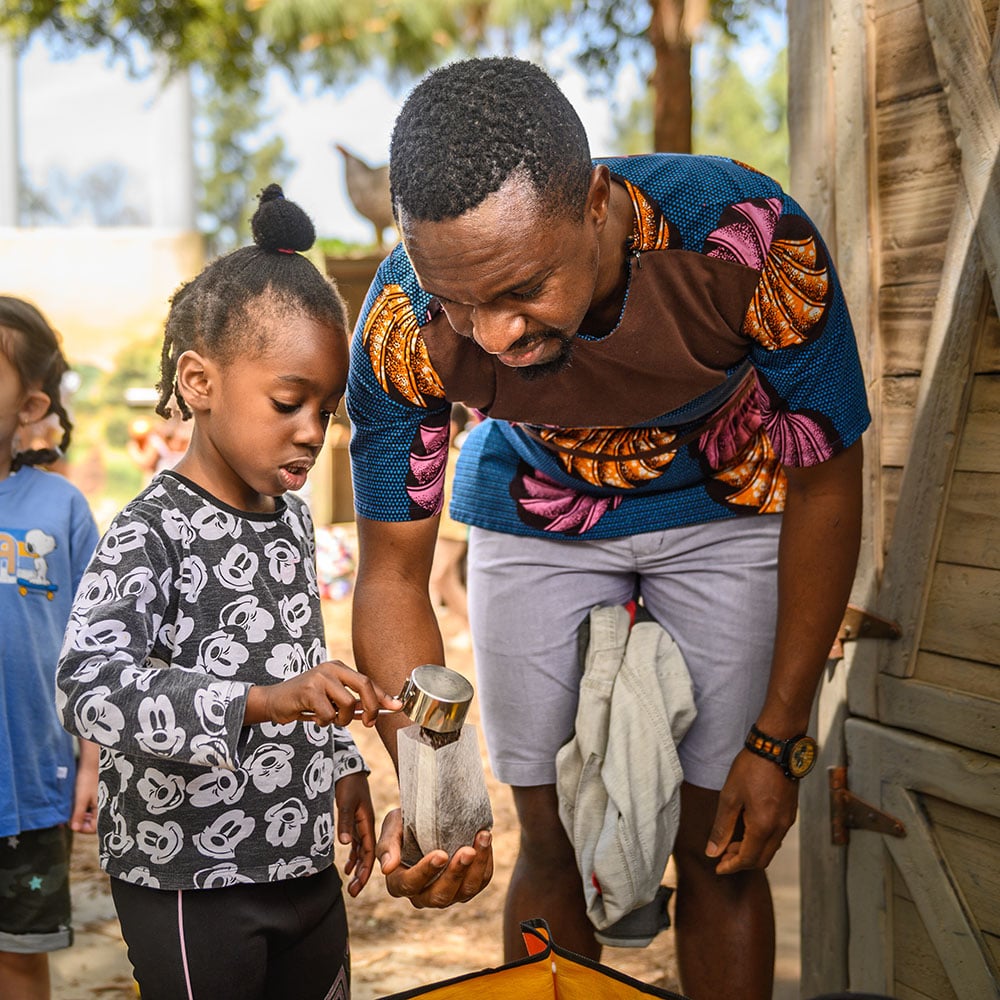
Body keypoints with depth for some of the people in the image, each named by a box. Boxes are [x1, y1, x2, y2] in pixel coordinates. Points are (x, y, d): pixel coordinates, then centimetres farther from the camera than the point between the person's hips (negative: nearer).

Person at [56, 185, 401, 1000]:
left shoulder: (291, 518, 6)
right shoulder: (151, 535, -18)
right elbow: (90, 685, -33)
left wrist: (343, 766, 20)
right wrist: (261, 701, -42)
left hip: (304, 858, 7)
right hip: (188, 878, -7)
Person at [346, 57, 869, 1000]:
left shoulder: (753, 242, -36)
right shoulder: (402, 329, -31)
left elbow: (825, 486, -20)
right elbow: (393, 575, -20)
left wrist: (779, 740, -16)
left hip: (725, 505, -1)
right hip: (534, 512, 1)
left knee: (721, 847, 0)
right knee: (552, 841, 3)